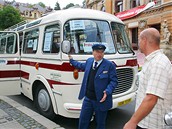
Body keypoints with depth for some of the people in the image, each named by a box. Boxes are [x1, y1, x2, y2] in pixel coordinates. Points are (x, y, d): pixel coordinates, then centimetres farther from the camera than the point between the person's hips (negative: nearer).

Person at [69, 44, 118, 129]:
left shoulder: (110, 65, -11)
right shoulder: (89, 61, 6)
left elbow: (114, 81, -11)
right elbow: (82, 66, 28)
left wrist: (107, 91, -25)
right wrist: (71, 61, 37)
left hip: (101, 100, -4)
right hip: (88, 98, 5)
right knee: (82, 121, 15)